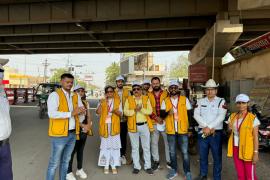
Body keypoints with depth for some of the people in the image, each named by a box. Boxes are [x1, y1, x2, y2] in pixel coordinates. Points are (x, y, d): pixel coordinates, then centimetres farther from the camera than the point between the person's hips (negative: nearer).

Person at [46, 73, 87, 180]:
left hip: (72, 133, 6)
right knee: (54, 163, 4)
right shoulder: (55, 95, -9)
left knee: (65, 161, 18)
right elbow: (52, 113, -23)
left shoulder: (76, 96, 10)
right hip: (59, 134, -6)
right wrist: (71, 113, -25)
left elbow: (82, 110, 18)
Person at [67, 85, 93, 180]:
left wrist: (89, 125, -6)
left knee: (81, 150, 16)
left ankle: (79, 169, 30)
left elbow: (88, 116, 11)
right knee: (72, 151, -1)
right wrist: (82, 125, -18)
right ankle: (69, 172, 13)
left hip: (84, 130, 6)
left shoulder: (86, 103, 10)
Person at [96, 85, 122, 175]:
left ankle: (114, 165, 12)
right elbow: (98, 112, -8)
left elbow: (121, 114, -2)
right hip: (105, 126, 1)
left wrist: (115, 111, -22)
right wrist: (101, 104, -24)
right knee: (105, 145, 7)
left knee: (115, 145, 2)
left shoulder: (118, 101, 5)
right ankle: (106, 165, 17)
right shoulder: (102, 101, 7)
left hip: (114, 126, -1)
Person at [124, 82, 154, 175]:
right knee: (135, 147, 9)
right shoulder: (129, 99, 1)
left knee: (146, 147, 9)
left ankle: (147, 166, 21)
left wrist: (141, 109, -22)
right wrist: (135, 110, -22)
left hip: (144, 125, 1)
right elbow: (126, 112, -8)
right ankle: (136, 166, 21)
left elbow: (150, 111, -7)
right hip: (133, 126, 0)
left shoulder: (146, 99, 3)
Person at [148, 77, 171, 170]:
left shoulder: (166, 93, 1)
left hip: (165, 121, -1)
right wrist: (156, 117, -11)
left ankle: (169, 161, 21)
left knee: (168, 141, 6)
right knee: (154, 142, 8)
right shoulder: (149, 95, 3)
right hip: (154, 122, 1)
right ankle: (156, 161, 23)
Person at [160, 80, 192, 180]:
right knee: (172, 152, 14)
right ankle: (174, 170, 30)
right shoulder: (165, 101, 4)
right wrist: (168, 112, -24)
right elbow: (162, 114, -2)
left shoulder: (184, 99, 1)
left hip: (183, 130, -2)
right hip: (170, 130, 2)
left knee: (185, 152, 2)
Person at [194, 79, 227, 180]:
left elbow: (221, 117, -12)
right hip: (202, 132, 3)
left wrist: (209, 127, -18)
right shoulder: (200, 101, 7)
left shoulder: (221, 101, -1)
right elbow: (196, 115, -4)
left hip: (216, 133, -2)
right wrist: (206, 127, -15)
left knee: (217, 157, 5)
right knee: (202, 155, 15)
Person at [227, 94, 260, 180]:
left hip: (248, 149, -4)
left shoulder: (253, 118, -9)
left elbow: (255, 137, -10)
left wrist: (256, 153, -15)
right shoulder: (232, 116, 5)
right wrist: (230, 129, -8)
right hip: (236, 149, 5)